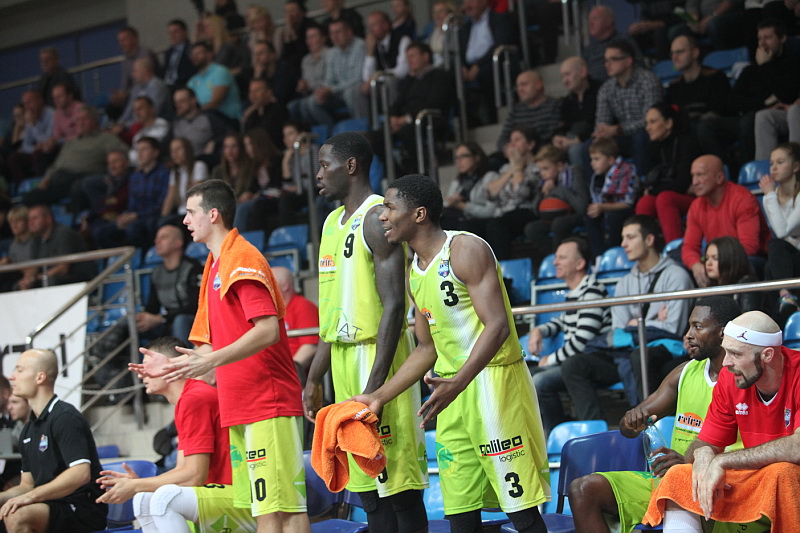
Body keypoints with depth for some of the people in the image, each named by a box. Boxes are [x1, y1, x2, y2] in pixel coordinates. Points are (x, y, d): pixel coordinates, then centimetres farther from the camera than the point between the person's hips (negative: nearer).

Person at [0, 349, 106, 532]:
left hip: (84, 511, -9)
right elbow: (27, 485, 21)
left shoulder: (66, 417, -10)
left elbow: (81, 473, -22)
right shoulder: (29, 429, 18)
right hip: (51, 507, 9)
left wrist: (31, 496, -26)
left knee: (17, 516, -32)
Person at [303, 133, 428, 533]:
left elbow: (393, 306, -19)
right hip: (343, 358, 9)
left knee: (399, 485, -7)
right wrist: (314, 379, 19)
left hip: (377, 354, -9)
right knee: (368, 487, 10)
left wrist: (374, 387, -24)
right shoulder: (333, 222, 17)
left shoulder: (377, 218, -12)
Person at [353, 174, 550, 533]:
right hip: (453, 389, 9)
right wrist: (380, 397, 15)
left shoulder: (466, 250, -12)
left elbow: (497, 325, -21)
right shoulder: (415, 273, 15)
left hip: (493, 379, -8)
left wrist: (457, 383, -33)